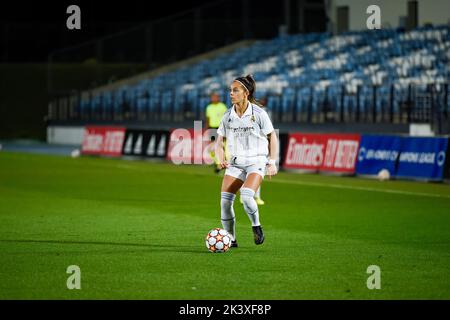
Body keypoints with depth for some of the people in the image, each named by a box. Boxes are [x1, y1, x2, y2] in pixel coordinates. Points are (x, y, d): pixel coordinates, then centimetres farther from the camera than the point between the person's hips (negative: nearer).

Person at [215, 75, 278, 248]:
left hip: (257, 161, -4)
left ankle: (256, 226, 2)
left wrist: (272, 162, -3)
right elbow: (219, 142, 10)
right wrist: (221, 160, -9)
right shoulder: (228, 116, 2)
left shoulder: (259, 114, -9)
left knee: (246, 196, -27)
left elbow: (272, 137, 1)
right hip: (236, 162, 4)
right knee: (225, 200, -10)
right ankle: (231, 239, 6)